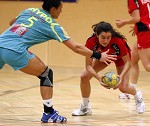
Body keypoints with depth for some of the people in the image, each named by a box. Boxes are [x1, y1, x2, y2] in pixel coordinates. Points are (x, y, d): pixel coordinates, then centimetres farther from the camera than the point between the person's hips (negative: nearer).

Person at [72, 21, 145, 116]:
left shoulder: (118, 41, -41)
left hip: (120, 57, -3)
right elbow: (88, 66, -30)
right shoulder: (91, 42, -36)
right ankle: (85, 108, 7)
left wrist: (121, 76, -45)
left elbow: (128, 62, -29)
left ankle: (137, 95, 25)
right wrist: (99, 78, -47)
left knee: (123, 88, -13)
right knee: (84, 76, -14)